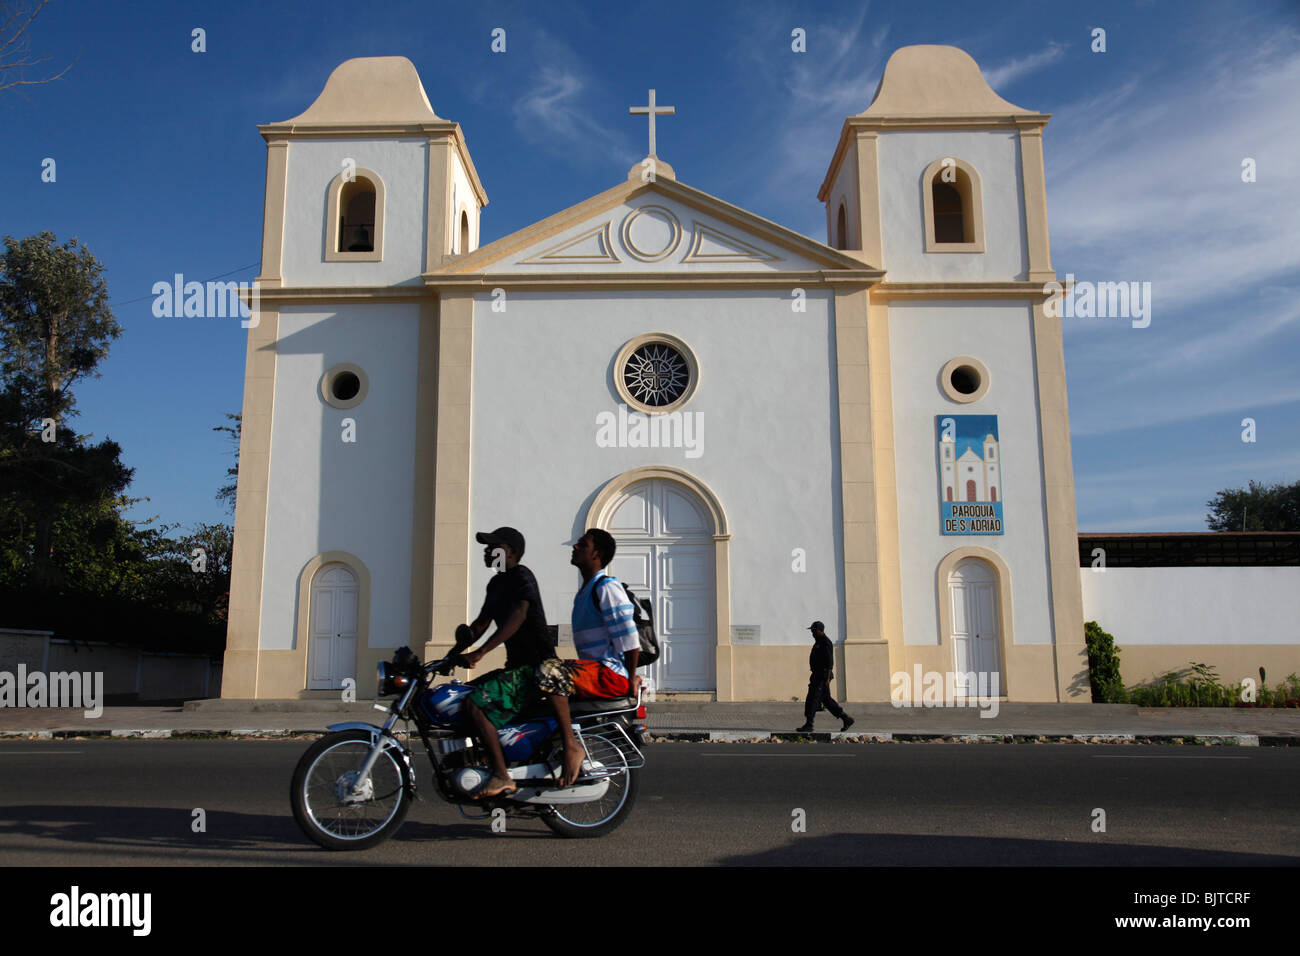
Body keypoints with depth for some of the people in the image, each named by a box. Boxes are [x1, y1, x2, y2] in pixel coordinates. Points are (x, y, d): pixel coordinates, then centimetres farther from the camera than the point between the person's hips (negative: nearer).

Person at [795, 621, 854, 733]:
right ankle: (846, 719, 16)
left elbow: (830, 662, -19)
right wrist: (813, 677, 23)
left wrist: (827, 679, -22)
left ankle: (808, 725, -4)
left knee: (813, 699, -8)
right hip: (817, 676, 10)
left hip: (822, 676, -10)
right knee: (826, 699, 12)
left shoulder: (825, 643, -14)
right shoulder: (819, 642, 17)